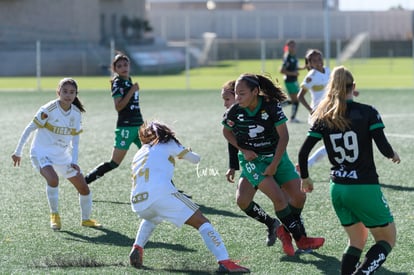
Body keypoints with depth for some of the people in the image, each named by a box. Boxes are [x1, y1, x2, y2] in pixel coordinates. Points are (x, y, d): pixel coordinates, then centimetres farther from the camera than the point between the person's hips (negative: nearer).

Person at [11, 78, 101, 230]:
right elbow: (29, 129, -10)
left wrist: (74, 162, -9)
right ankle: (54, 215, -14)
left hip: (62, 155, 6)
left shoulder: (76, 113, -3)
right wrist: (18, 152, -5)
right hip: (41, 153, -6)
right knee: (53, 179, -34)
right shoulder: (48, 109, -19)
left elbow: (75, 141, 3)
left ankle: (86, 219, 28)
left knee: (83, 187, 5)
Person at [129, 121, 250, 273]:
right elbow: (195, 158, 25)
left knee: (150, 219, 40)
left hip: (137, 203, 5)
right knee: (201, 222, -2)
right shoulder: (167, 144, 19)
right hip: (161, 193, -5)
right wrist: (186, 153, 46)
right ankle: (224, 262, -19)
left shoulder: (138, 154, 32)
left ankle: (137, 248, 17)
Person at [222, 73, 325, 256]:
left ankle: (286, 230, 21)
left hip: (276, 156, 2)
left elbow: (283, 136, -16)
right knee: (278, 197, -16)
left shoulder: (272, 106, -19)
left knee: (298, 195, -4)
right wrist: (243, 150, -9)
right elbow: (227, 132, 4)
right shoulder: (234, 112, -16)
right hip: (252, 159, -2)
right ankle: (300, 238, -3)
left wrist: (274, 164, -17)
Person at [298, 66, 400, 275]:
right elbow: (384, 148, -14)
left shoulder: (324, 118, 3)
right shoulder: (367, 112, -8)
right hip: (365, 187, -5)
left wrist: (305, 178, 20)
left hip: (337, 189, 5)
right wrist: (393, 155, 9)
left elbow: (303, 152, 4)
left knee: (356, 242, 20)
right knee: (387, 239, 8)